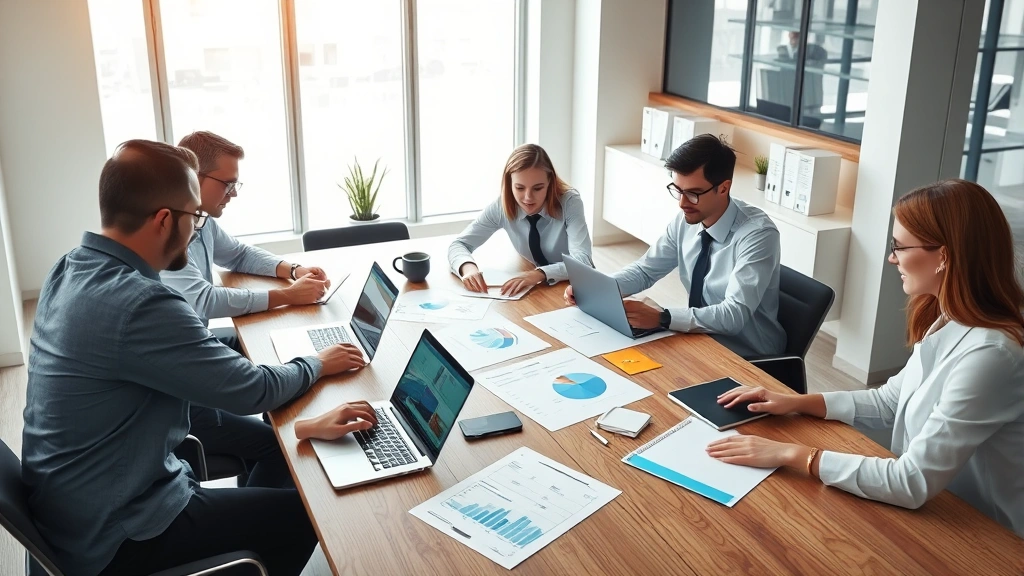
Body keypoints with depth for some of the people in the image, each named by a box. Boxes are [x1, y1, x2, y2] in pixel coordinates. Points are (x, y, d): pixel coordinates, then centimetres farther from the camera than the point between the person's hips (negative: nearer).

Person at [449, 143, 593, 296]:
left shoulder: (569, 202, -19)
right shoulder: (501, 206, -13)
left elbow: (583, 261, -28)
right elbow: (459, 244, -8)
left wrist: (540, 274, -43)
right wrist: (468, 267, -30)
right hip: (536, 290, 3)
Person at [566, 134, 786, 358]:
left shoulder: (757, 234, -24)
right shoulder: (686, 219, -5)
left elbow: (734, 315, -31)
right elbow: (645, 270, 5)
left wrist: (662, 318, -39)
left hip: (748, 358, -6)